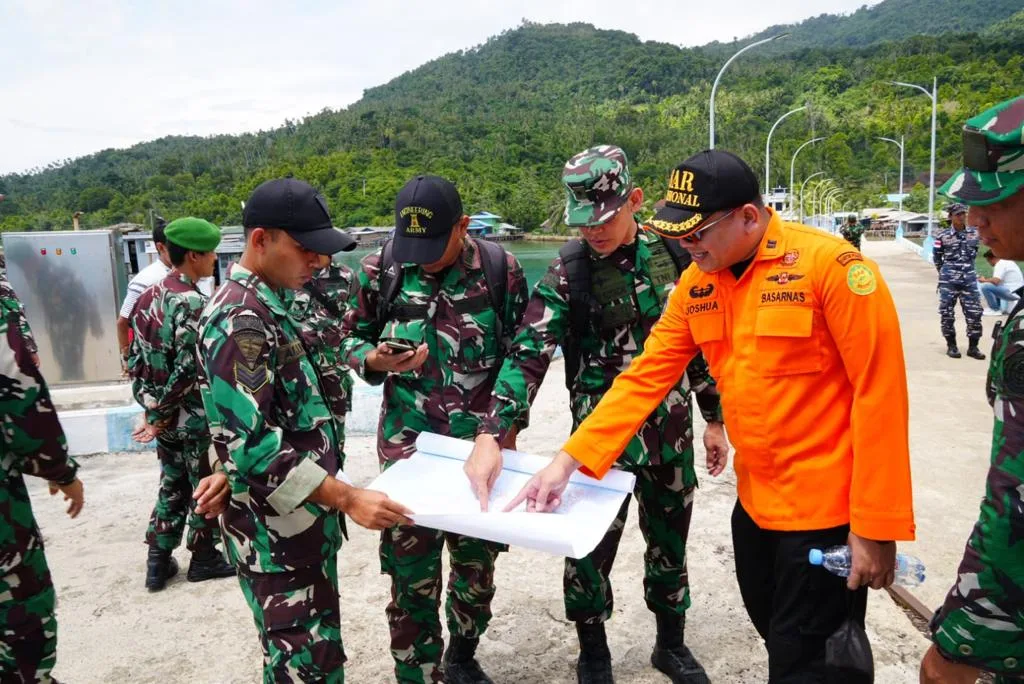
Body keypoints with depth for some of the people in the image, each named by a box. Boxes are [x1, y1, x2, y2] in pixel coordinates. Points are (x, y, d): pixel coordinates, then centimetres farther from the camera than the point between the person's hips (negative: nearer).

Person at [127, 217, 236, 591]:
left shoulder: (148, 298, 5)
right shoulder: (194, 304, -21)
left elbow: (136, 359, 10)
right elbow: (190, 370, -24)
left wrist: (152, 407, 14)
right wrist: (162, 414, -12)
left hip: (163, 416, 8)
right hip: (197, 418, -8)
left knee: (172, 486, 19)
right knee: (206, 488, 10)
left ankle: (158, 562, 25)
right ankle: (204, 558, 24)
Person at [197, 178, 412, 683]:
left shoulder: (267, 304, 10)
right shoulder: (240, 319, -21)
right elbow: (252, 443, -26)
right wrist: (348, 498, -26)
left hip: (303, 514, 10)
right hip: (275, 526, -9)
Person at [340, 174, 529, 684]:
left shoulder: (499, 269, -6)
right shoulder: (381, 268, -5)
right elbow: (352, 338, 6)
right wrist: (376, 360, -16)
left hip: (481, 445, 1)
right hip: (408, 447, -1)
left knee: (477, 563, 15)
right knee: (411, 573, 4)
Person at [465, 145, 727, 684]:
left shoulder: (673, 251, -2)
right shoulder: (569, 270, -12)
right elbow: (528, 354, -20)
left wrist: (714, 418, 10)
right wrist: (491, 436, -32)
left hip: (672, 430, 3)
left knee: (670, 540, 17)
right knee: (592, 547, 7)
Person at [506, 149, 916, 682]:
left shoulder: (829, 264, -18)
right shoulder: (695, 285, 0)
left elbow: (879, 395, -18)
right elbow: (644, 377, 0)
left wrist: (876, 526, -17)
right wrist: (569, 459, -8)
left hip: (827, 506, -6)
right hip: (755, 500, 6)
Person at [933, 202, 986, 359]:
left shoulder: (974, 233, 3)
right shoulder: (943, 236, -5)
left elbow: (974, 252, 18)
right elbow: (936, 256, 6)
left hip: (969, 278, 3)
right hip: (949, 280, -3)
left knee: (974, 312, 1)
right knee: (947, 313, 1)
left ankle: (973, 347, 11)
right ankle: (951, 346, 14)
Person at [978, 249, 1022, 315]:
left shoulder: (1000, 264, -14)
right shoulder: (1007, 261, 16)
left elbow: (995, 281, -27)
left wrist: (984, 280, -10)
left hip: (1013, 293, -10)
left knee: (985, 286, -19)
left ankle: (995, 310, -9)